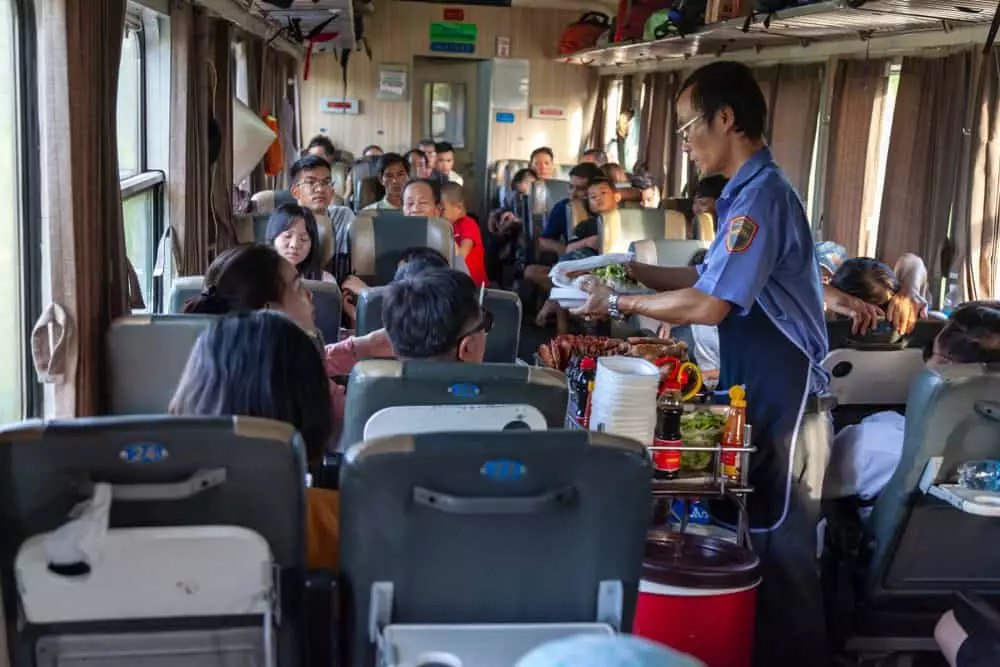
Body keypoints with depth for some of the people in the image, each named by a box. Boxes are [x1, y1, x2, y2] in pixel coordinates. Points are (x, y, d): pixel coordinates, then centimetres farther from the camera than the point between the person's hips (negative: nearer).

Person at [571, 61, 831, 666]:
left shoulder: (762, 195, -20)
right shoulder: (750, 191, 12)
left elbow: (709, 305, -23)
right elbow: (712, 277, 19)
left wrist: (619, 304, -12)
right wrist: (630, 268, 11)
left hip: (783, 402, -10)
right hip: (759, 394, 10)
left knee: (780, 553, 0)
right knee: (759, 541, 17)